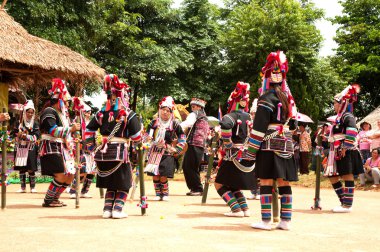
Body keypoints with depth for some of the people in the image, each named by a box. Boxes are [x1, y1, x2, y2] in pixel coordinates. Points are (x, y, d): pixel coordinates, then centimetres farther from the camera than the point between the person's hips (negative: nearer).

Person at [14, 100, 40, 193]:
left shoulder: (35, 124, 2)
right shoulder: (20, 123, 9)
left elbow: (37, 136, -7)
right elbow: (16, 135, 16)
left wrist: (26, 136, -15)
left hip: (31, 149, -3)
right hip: (20, 148, 3)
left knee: (31, 169, -6)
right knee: (21, 168, 3)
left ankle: (33, 187, 4)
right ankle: (23, 187, 11)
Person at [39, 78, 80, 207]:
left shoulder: (62, 113, 20)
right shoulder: (49, 112, -11)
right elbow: (53, 131, -23)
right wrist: (71, 129, -21)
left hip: (62, 148, 10)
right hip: (52, 148, -10)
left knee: (70, 175, 8)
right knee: (61, 175, -17)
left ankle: (54, 198, 20)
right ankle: (48, 200, -4)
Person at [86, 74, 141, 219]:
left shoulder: (101, 113, 7)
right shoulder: (129, 114, -6)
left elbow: (88, 132, 8)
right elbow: (136, 138, -10)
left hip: (103, 153, 5)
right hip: (120, 152, -4)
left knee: (110, 184, 19)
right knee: (123, 184, 11)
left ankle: (107, 209, 14)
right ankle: (117, 209, 3)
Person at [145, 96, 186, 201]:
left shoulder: (174, 124, -3)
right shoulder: (154, 122, 5)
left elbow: (182, 138, 4)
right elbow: (148, 135, 18)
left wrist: (176, 150, -1)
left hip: (167, 153, -3)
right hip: (154, 152, 3)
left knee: (163, 176, -8)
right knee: (155, 175, 1)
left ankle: (165, 194, 12)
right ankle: (158, 194, 16)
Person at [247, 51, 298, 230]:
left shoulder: (267, 97, -9)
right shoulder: (287, 97, 15)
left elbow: (259, 126, -13)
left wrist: (250, 150, -11)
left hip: (269, 144, -7)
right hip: (286, 144, 7)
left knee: (266, 181, -5)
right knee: (284, 182, 7)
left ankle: (266, 221, -5)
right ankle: (285, 220, 10)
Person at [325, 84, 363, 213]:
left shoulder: (348, 116, -10)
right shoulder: (339, 118, 20)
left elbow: (352, 132, -24)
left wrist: (345, 148, -23)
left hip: (346, 152, -10)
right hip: (337, 152, 10)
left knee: (347, 176, -5)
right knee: (332, 177, 10)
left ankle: (347, 205, -1)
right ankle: (344, 202, 17)